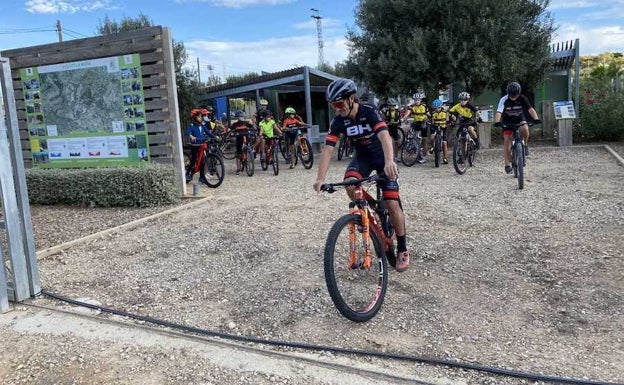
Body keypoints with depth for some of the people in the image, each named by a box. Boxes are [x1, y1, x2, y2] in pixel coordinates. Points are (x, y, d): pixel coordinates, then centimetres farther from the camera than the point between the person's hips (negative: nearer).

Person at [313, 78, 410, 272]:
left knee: (392, 204, -12)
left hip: (383, 157, -3)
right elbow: (328, 149, -22)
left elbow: (384, 135, -42)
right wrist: (320, 178, -36)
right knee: (350, 184, -30)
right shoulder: (338, 121, -14)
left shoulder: (369, 111, -26)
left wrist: (389, 161, -62)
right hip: (362, 156, 4)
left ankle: (402, 250, 6)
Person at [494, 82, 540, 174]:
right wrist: (497, 122, -55)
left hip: (520, 119, 1)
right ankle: (507, 164, -6)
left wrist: (536, 118, -43)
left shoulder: (522, 98, -18)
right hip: (507, 122, -1)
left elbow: (530, 109, -26)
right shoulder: (504, 100, -23)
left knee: (525, 129, -33)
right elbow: (498, 112, -36)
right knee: (507, 140, -11)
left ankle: (525, 145, -3)